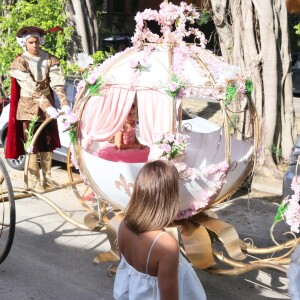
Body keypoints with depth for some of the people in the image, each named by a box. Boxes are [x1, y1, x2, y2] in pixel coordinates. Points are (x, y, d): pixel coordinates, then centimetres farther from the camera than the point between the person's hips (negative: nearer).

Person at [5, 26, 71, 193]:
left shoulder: (50, 60, -3)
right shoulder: (20, 63, -14)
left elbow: (58, 83, -15)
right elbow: (31, 89, -25)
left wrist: (65, 103, -30)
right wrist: (47, 106, -35)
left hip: (47, 107, 4)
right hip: (29, 108, -4)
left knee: (47, 144, 11)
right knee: (32, 146, 0)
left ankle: (47, 178, 23)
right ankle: (34, 181, 10)